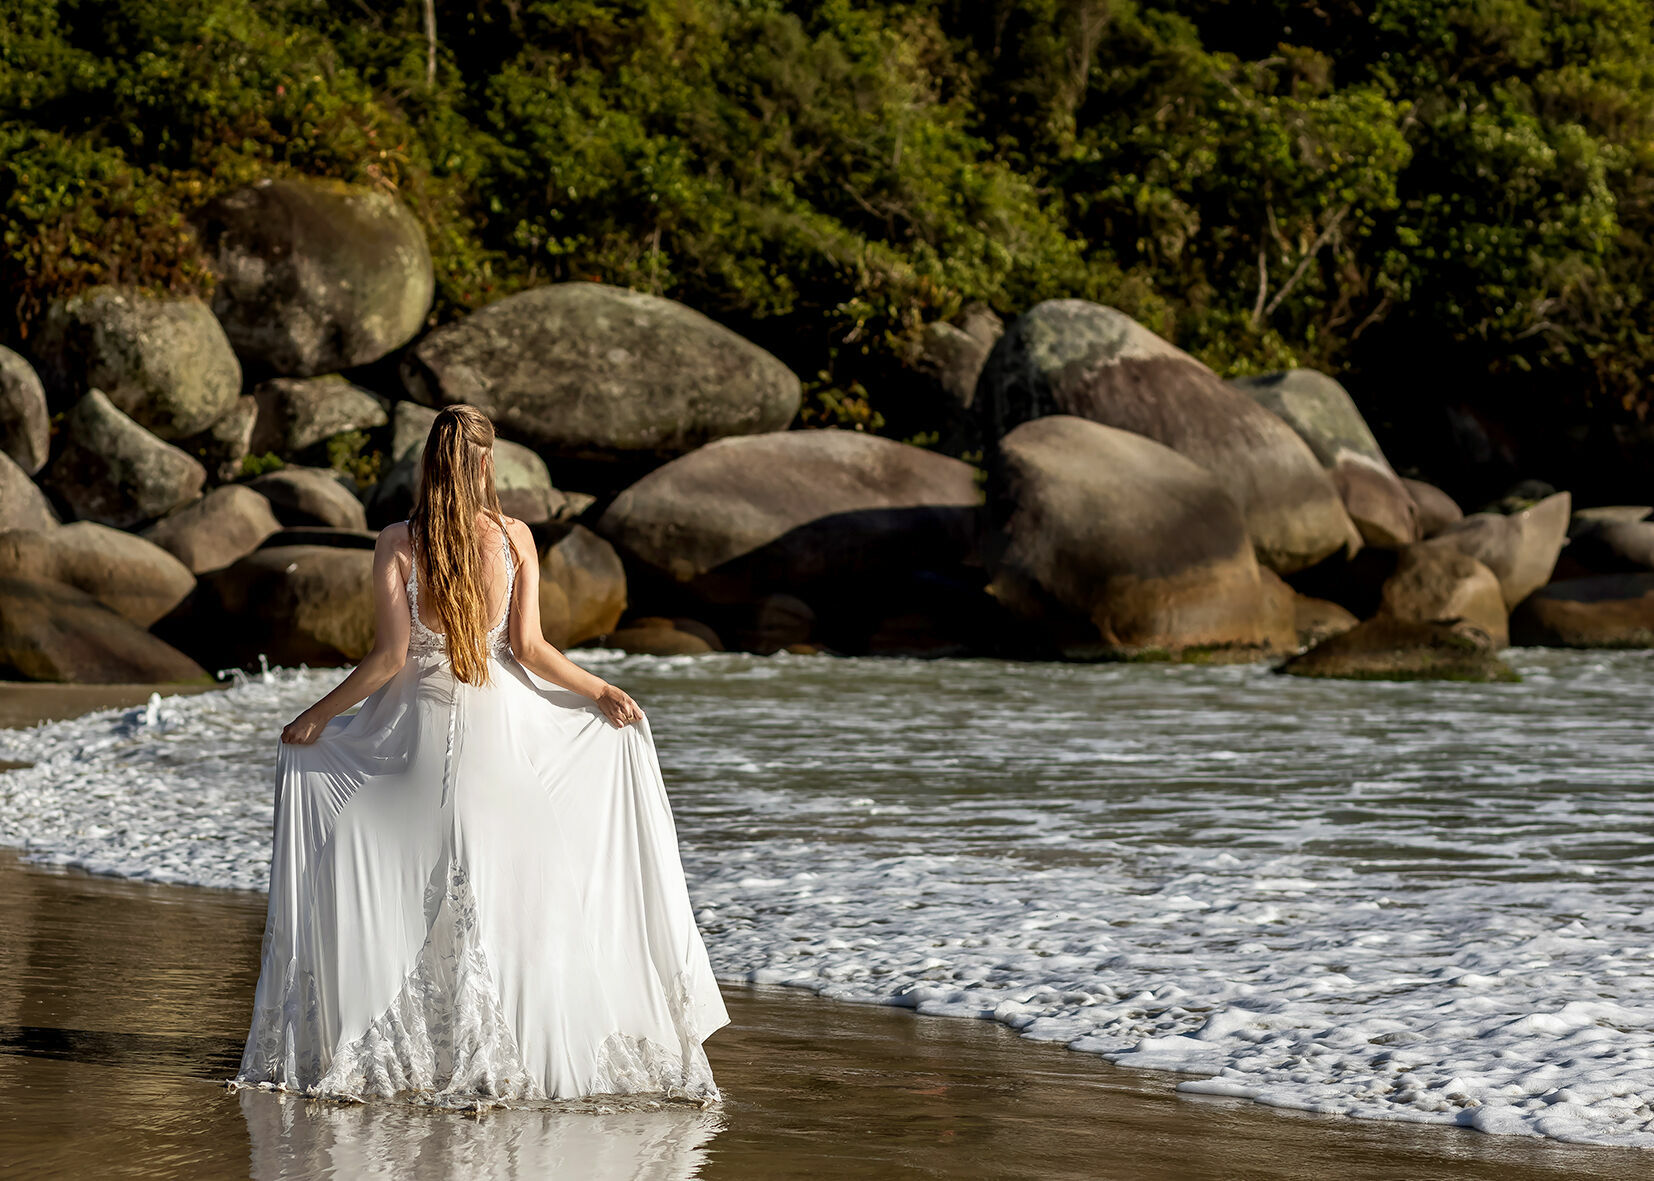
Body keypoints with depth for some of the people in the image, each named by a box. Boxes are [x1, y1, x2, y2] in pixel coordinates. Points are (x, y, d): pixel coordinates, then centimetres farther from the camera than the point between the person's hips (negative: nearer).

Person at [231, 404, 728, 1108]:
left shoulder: (398, 544, -9)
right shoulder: (514, 538, -5)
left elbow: (390, 657, -11)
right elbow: (530, 648, -6)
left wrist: (318, 715, -1)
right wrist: (603, 692, 7)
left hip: (420, 725, -1)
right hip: (498, 726, 1)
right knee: (516, 885, 10)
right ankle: (515, 1048, 11)